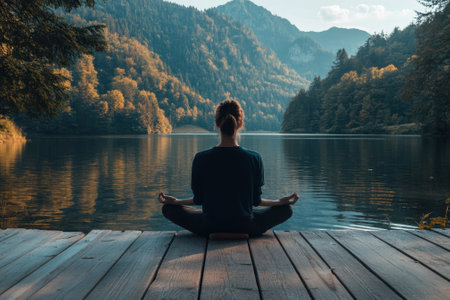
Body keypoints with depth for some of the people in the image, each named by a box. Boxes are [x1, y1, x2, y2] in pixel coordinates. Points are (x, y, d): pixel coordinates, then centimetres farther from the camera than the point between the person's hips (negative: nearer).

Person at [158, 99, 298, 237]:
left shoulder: (201, 159, -14)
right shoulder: (254, 159, -14)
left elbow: (199, 199, -4)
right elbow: (256, 200, -3)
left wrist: (175, 201, 14)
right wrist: (281, 201, 14)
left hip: (210, 227, 0)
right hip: (245, 228, 0)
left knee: (168, 208, 23)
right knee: (286, 209, 24)